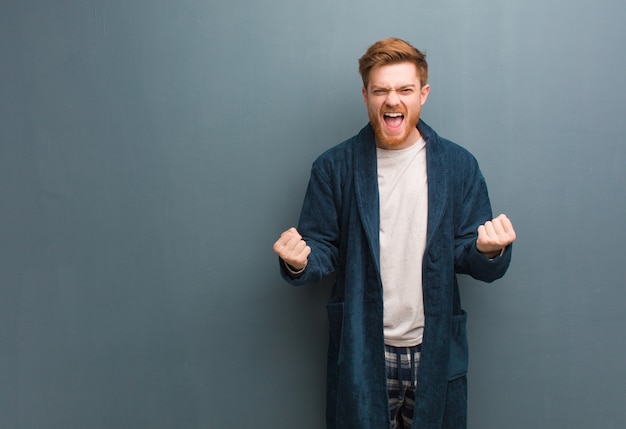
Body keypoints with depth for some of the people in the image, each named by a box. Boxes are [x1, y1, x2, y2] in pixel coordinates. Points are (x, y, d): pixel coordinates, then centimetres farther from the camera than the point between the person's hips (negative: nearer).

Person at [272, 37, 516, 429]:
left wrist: (489, 251, -21)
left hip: (436, 353, 1)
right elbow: (323, 249, 1)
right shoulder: (334, 168, -2)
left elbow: (475, 262, 2)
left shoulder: (459, 165, 0)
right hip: (360, 354, -1)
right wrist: (300, 261, -21)